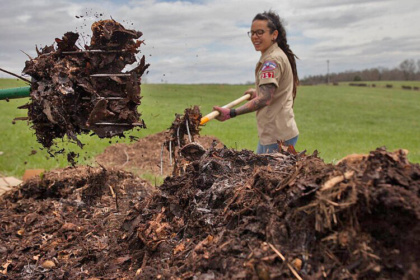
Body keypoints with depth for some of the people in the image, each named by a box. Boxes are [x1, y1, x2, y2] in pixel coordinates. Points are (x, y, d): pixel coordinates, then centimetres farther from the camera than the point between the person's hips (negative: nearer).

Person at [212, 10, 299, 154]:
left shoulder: (272, 59, -17)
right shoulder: (280, 55, 16)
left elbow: (265, 99, -29)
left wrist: (232, 113, -36)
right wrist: (257, 92, 24)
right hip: (269, 134, 11)